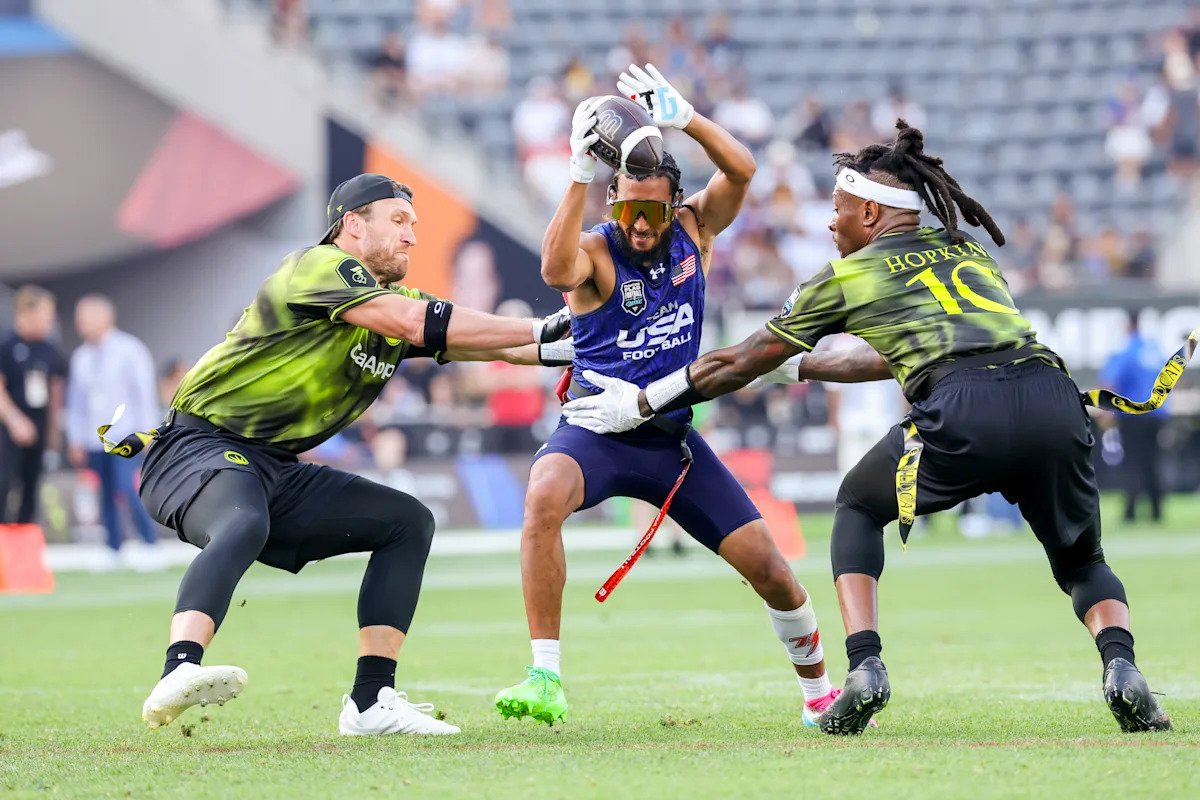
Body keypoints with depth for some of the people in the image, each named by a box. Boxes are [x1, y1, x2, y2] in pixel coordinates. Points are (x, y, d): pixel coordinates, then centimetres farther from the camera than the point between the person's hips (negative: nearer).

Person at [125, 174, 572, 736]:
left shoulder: (394, 300, 15)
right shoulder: (320, 267, -12)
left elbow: (486, 344, 7)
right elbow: (414, 323, -24)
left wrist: (552, 349, -12)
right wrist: (537, 330, -21)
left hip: (277, 470, 9)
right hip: (200, 448, -9)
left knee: (409, 522, 7)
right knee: (244, 526, -38)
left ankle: (371, 702, -1)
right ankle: (180, 673, -58)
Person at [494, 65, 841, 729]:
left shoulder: (693, 230, -1)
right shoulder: (596, 252, -14)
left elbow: (741, 171, -18)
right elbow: (556, 270, -38)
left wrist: (682, 117, -32)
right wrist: (580, 175, -47)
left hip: (671, 436, 4)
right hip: (597, 430, -4)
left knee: (768, 568, 0)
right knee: (545, 496, -37)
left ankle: (820, 693, 25)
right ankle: (545, 679, -34)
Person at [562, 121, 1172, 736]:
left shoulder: (848, 275, 18)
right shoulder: (968, 247, 32)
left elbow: (741, 363, 27)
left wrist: (641, 404, 39)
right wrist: (803, 367, 56)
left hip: (962, 409, -4)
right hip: (1054, 401, 4)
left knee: (857, 507, 25)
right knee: (1082, 563, 23)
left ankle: (864, 667, 6)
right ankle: (1120, 666, -10)